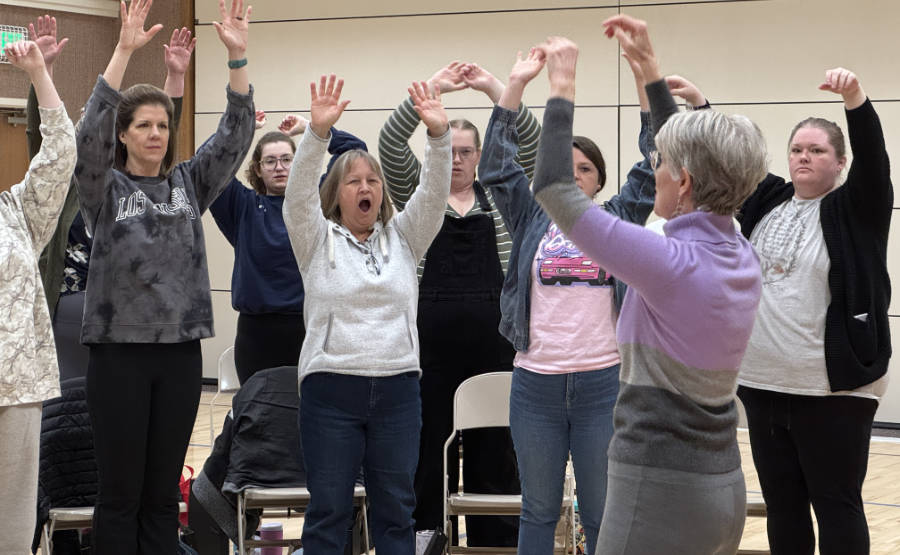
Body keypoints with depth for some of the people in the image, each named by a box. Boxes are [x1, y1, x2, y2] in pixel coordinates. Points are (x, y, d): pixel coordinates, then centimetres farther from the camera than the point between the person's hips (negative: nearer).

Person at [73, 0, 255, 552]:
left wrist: (238, 55, -15)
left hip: (181, 349, 3)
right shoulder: (105, 189, -1)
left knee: (164, 491, 9)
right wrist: (124, 50, -28)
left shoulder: (189, 184, 8)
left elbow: (235, 135, -2)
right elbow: (91, 133, -18)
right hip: (120, 350, -3)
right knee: (121, 490, 1)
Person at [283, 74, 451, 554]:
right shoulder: (317, 240, 4)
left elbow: (433, 194, -3)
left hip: (397, 388, 3)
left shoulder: (402, 238, 11)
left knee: (395, 509, 8)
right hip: (331, 388, -2)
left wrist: (439, 136, -19)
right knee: (328, 509, 3)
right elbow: (298, 194, -12)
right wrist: (317, 133, -28)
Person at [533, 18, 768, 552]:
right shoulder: (740, 258, 4)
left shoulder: (674, 265, -19)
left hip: (661, 490, -8)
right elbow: (693, 154, 21)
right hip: (723, 488, 9)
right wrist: (650, 68, 23)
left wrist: (563, 88, -2)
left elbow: (554, 187, -13)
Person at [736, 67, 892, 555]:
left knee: (837, 507, 1)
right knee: (781, 506, 12)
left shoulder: (856, 208, -3)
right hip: (762, 385, 5)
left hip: (834, 391, -5)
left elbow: (873, 157, -20)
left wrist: (855, 98, -37)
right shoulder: (766, 200, 11)